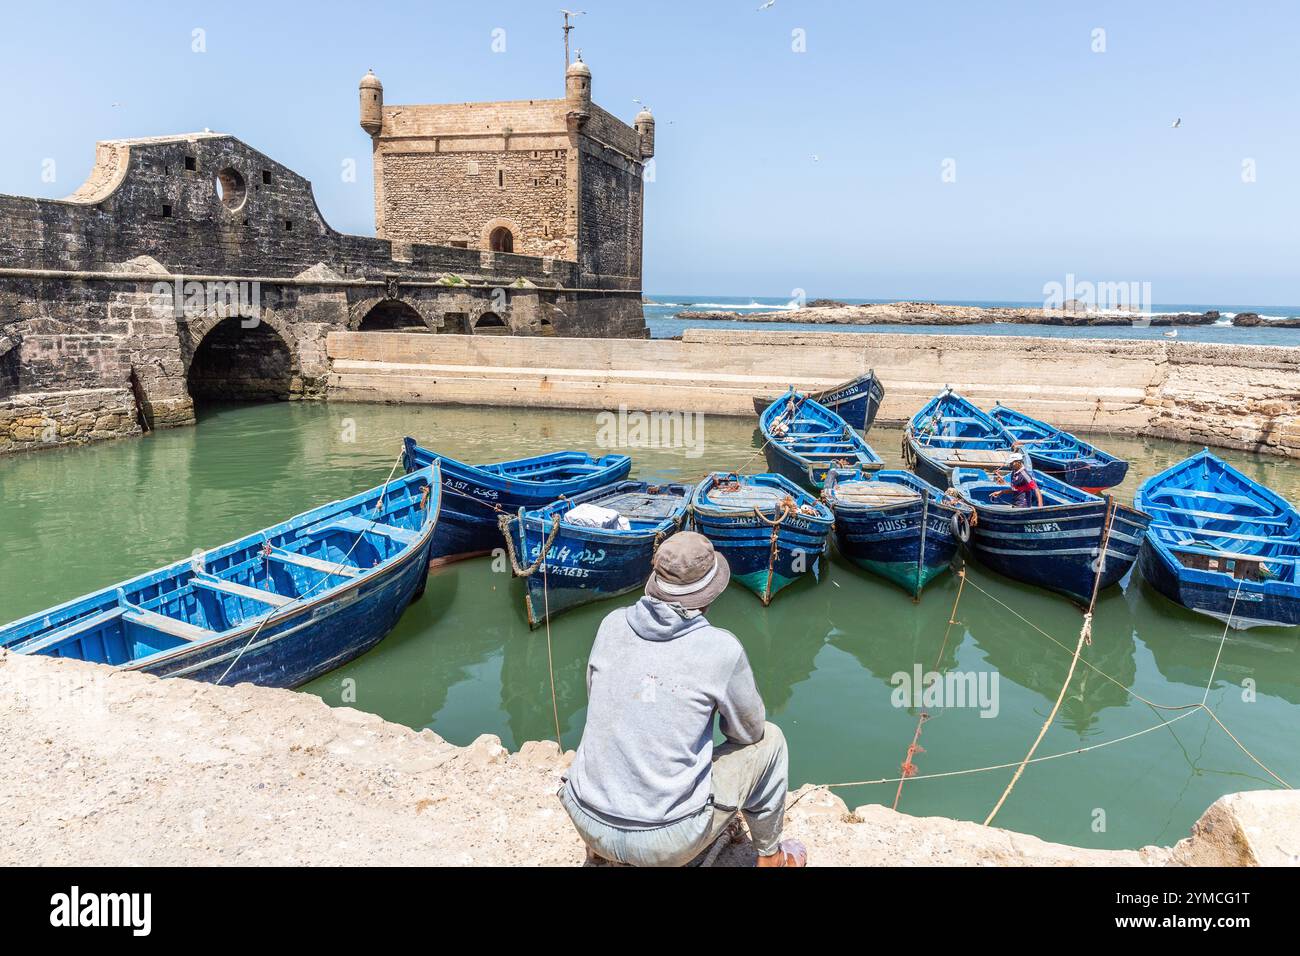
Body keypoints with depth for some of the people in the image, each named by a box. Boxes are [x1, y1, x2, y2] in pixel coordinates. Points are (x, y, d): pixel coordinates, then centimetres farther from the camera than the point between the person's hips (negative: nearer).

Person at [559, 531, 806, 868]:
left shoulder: (613, 624, -3)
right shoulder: (722, 648, -14)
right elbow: (749, 731, 2)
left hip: (587, 822, 4)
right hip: (668, 844, -4)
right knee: (770, 740, 14)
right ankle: (770, 858, 33)